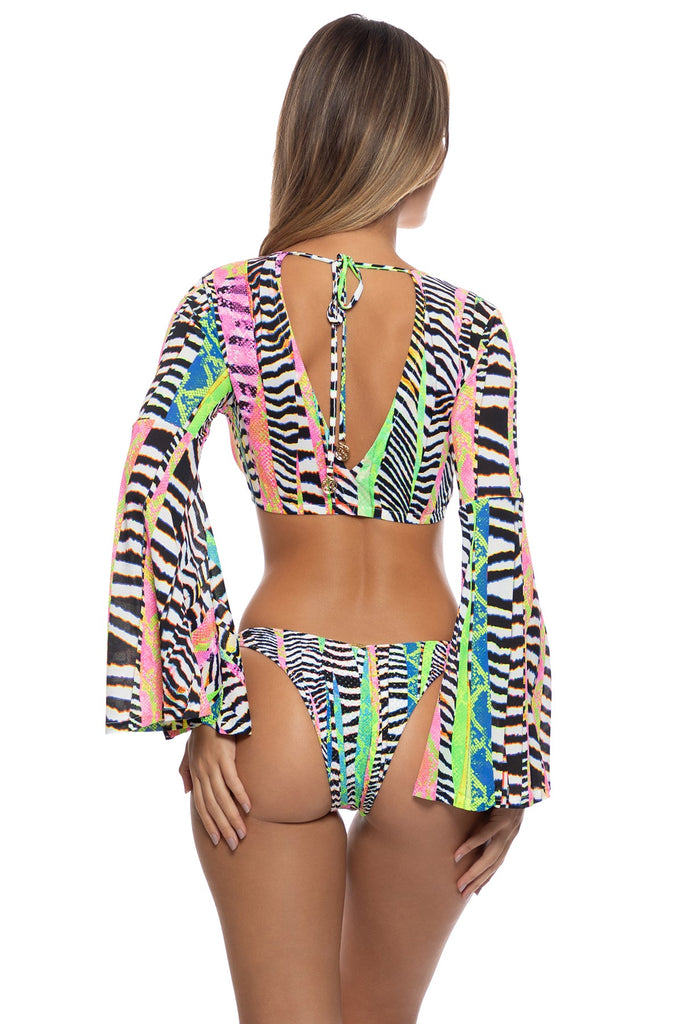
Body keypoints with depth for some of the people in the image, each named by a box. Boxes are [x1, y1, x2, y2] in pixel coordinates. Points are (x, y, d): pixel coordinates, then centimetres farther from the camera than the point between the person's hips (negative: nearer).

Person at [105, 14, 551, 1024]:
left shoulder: (226, 304, -4)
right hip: (425, 714, 1)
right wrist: (511, 770, 0)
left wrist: (200, 711, -11)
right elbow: (501, 552, -7)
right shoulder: (468, 326, -5)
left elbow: (153, 492, -15)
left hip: (280, 708, -1)